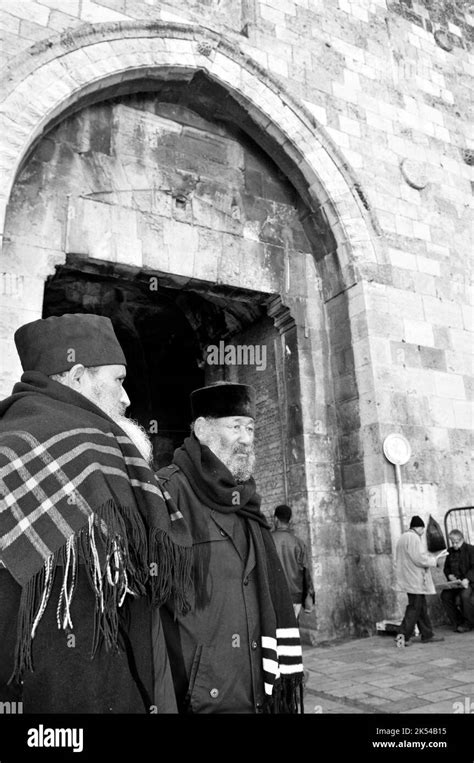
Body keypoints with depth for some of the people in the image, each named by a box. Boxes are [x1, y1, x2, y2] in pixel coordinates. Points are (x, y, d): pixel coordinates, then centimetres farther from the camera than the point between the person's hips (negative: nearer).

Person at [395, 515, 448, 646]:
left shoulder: (402, 537, 15)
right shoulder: (413, 538, -16)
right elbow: (420, 559, -22)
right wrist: (435, 559, -6)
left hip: (408, 580, 10)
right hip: (415, 580, -10)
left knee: (422, 608, 15)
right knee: (414, 608, -4)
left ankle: (427, 635, 21)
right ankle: (403, 637, -3)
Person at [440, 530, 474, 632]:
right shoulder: (450, 551, 11)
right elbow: (446, 567, 18)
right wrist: (449, 575, -3)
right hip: (455, 581, 6)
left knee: (464, 595, -32)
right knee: (445, 595, -16)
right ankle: (458, 623, -3)